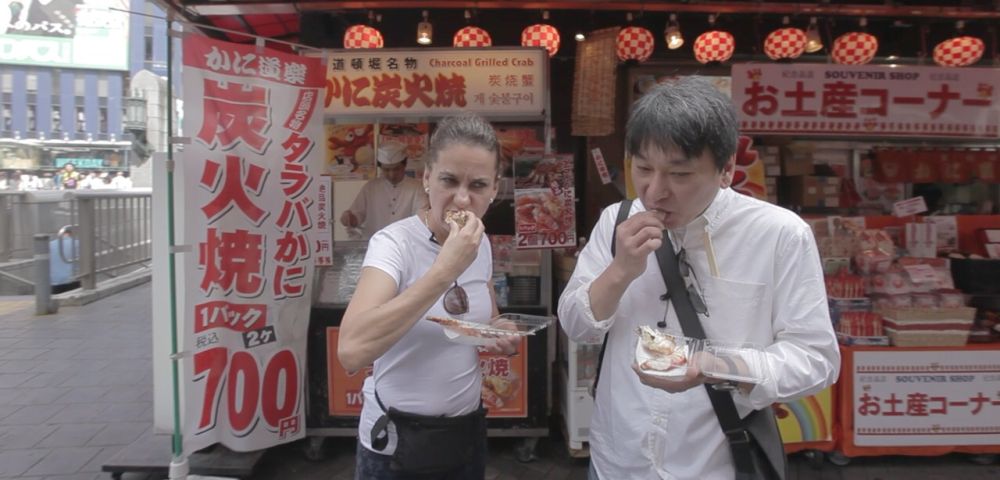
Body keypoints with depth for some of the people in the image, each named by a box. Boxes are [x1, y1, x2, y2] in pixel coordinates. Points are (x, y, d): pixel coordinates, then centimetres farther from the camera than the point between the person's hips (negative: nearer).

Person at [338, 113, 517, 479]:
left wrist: (502, 338, -7)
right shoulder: (394, 243, -20)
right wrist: (445, 269, -35)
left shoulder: (481, 244, -2)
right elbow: (351, 351, -36)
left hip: (467, 429, 5)